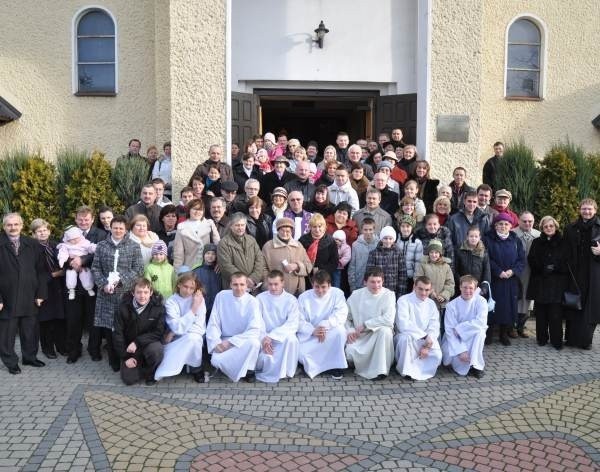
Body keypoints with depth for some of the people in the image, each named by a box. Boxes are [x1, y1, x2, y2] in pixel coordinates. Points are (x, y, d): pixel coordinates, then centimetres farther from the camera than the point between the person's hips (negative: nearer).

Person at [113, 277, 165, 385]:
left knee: (156, 349, -35)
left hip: (150, 343, -1)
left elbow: (159, 332, -15)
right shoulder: (124, 307, -11)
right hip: (130, 348, 1)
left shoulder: (158, 307, -14)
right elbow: (118, 334, -6)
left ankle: (150, 372, -3)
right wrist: (126, 357, -9)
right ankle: (140, 366, 21)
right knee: (128, 379, -13)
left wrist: (137, 342, -25)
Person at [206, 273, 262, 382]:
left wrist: (230, 342, -21)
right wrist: (216, 342, -18)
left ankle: (249, 370, -7)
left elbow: (254, 329, -16)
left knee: (254, 342, -35)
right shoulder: (221, 296, -3)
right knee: (216, 360, -28)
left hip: (245, 341, -1)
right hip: (225, 342, 1)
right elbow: (213, 324, -1)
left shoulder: (252, 302, -9)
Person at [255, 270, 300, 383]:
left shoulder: (291, 300, 0)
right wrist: (264, 339, -21)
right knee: (265, 358, -30)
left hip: (283, 337, 0)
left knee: (291, 339, -34)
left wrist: (271, 336, -21)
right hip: (265, 338, 0)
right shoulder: (260, 298, 4)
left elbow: (292, 324, -11)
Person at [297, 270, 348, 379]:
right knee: (301, 353, -28)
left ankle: (336, 365, -16)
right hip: (309, 336, 0)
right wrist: (312, 331, -27)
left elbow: (341, 314, -16)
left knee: (340, 330, -34)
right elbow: (299, 321, -8)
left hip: (330, 334, 0)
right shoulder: (303, 297, -1)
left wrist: (325, 325, -31)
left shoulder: (337, 293, -3)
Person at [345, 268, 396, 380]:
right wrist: (349, 330, -11)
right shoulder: (356, 295, 2)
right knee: (349, 353, -27)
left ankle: (380, 370, -24)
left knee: (385, 330, -35)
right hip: (359, 337, 2)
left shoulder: (388, 295, -6)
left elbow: (389, 320, -20)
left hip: (379, 336, -1)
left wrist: (365, 325, -17)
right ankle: (362, 364, 11)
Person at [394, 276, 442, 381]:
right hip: (405, 337, -4)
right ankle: (407, 370, -20)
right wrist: (424, 336, -24)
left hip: (425, 341, 4)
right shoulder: (404, 300, -12)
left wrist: (427, 346, -16)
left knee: (437, 356, -24)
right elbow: (403, 325, -24)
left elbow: (434, 327, -1)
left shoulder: (431, 304, 5)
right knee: (406, 337, -38)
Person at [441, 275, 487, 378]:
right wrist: (460, 350, -27)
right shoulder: (452, 305, -11)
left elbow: (481, 322, -24)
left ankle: (476, 365, -22)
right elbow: (450, 331, -16)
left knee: (480, 331, -31)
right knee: (448, 352, -30)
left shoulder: (481, 301, -9)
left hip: (472, 338, 0)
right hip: (455, 339, 0)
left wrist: (459, 328, -23)